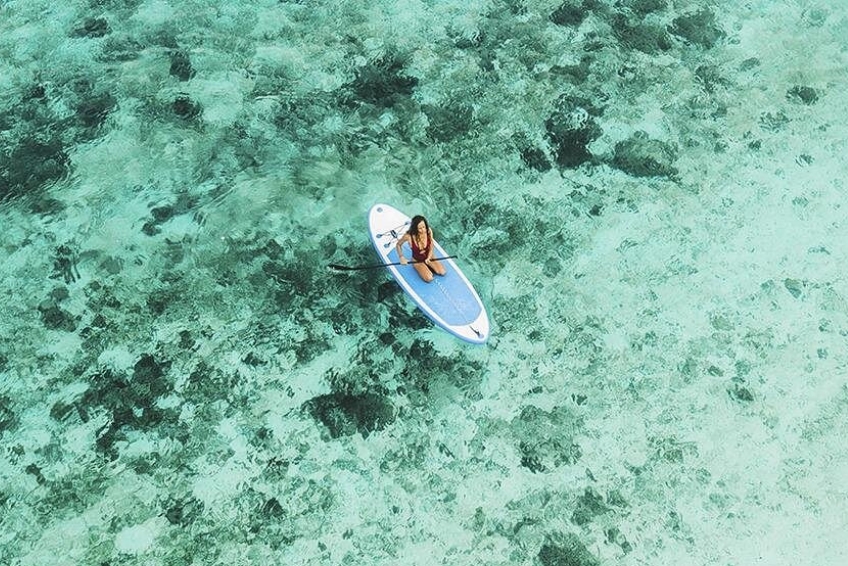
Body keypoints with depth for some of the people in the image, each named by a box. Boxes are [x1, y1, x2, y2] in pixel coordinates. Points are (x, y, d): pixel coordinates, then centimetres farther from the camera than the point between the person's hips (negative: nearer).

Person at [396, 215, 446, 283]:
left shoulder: (428, 231, -21)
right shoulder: (409, 236, -30)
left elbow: (431, 247, -7)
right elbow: (398, 245, -8)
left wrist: (428, 258, -21)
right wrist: (402, 258, -16)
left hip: (428, 256, 3)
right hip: (417, 260, -3)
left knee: (442, 272, -11)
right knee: (429, 278, -18)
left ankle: (428, 266, 15)